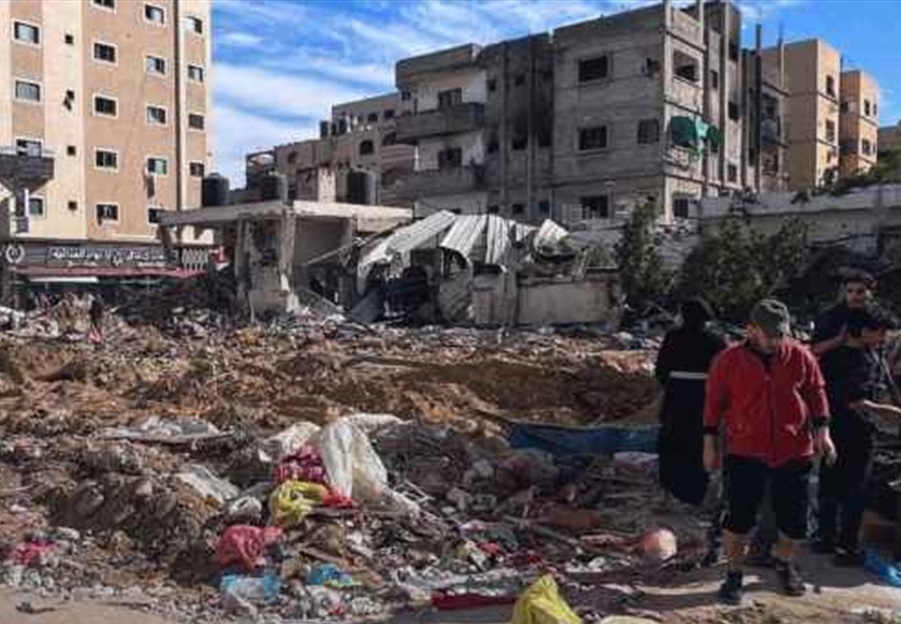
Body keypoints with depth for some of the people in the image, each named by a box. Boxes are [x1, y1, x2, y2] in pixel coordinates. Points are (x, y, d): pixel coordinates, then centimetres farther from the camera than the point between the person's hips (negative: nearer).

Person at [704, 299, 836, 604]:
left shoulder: (801, 358, -2)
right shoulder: (728, 361, -6)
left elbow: (816, 394, 9)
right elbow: (714, 403, 1)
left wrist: (822, 431, 0)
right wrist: (710, 445, 3)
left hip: (794, 452, 2)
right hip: (745, 452, -2)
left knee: (795, 521, 10)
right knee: (738, 516, -2)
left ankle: (784, 562, 39)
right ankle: (733, 574, 16)